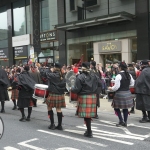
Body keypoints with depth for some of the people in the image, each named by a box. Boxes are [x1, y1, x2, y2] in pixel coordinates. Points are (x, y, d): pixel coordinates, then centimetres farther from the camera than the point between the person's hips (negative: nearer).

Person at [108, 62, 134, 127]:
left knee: (116, 107, 8)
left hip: (120, 93, -7)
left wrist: (111, 88, 0)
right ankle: (125, 122, 20)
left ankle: (121, 121, 2)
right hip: (128, 93, 7)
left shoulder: (119, 75, -15)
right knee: (125, 108, 14)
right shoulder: (129, 75, 5)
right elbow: (132, 84, 14)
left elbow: (116, 86, -17)